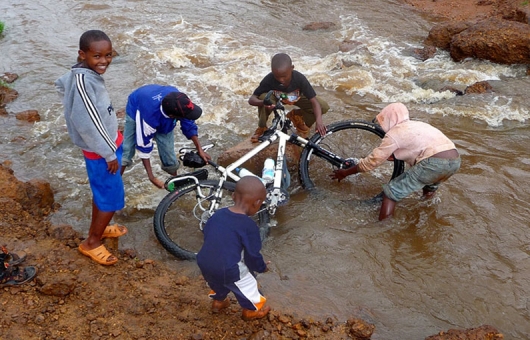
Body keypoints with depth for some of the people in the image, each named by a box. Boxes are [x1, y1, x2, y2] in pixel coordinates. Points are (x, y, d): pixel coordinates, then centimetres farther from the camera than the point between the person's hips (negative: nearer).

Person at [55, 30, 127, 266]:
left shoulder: (82, 73, -2)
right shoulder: (83, 81, -31)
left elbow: (61, 85, 20)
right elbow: (89, 124, -30)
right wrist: (110, 154, -21)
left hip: (107, 143, 9)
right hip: (101, 150, -9)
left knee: (102, 192, 25)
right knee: (113, 198, 5)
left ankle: (98, 228, 45)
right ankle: (92, 242, 22)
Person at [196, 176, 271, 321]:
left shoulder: (218, 214, 0)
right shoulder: (249, 226, -19)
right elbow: (252, 256, -12)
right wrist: (261, 267, 10)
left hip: (204, 264, 6)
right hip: (228, 271, -6)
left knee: (217, 281, 36)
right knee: (248, 285, 21)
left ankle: (218, 301, 57)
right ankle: (251, 310, 41)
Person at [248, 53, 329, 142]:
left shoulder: (299, 78, -35)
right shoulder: (269, 79, -35)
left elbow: (314, 101, -35)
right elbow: (251, 99, -31)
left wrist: (319, 121, -52)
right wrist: (263, 102, -55)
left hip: (296, 98, 1)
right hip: (276, 98, -1)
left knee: (324, 107, -21)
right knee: (263, 97, -36)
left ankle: (295, 116, 7)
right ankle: (261, 128, -8)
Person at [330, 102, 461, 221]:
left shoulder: (394, 133, 6)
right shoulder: (417, 125, 29)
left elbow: (372, 162, 9)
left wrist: (345, 172, 20)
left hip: (435, 163, -8)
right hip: (455, 161, 8)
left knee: (391, 193, 2)